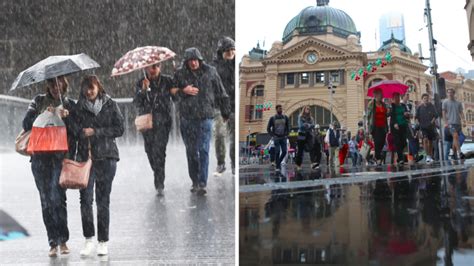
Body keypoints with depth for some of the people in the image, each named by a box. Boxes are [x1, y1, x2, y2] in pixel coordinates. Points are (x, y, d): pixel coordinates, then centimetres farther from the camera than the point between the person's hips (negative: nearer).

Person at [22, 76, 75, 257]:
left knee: (57, 196, -14)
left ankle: (62, 241, -3)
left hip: (61, 155, -2)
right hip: (40, 157, 2)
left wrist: (67, 117, -13)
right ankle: (53, 242, 10)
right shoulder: (39, 102, 13)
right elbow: (26, 124, 4)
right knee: (46, 200, 2)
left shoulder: (70, 105, 11)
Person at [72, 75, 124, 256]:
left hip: (106, 157, -1)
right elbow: (75, 130, 10)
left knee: (103, 199, 2)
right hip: (85, 157, 1)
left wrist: (96, 132, -8)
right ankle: (88, 240, 7)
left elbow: (119, 129, -1)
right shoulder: (79, 107, 9)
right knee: (85, 198, -7)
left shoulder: (110, 105, 4)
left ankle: (103, 242, 12)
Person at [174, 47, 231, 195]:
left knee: (203, 151, -9)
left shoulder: (210, 72, 2)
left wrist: (225, 112, 12)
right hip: (186, 118, 2)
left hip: (205, 118, -2)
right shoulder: (180, 73, 3)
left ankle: (202, 184, -7)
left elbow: (221, 93, 8)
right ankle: (195, 181, 22)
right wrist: (183, 90, -11)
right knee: (191, 152, 9)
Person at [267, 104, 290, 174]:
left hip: (283, 138, 3)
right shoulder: (272, 118, -5)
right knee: (277, 152, -10)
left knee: (284, 152, -4)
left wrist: (287, 135, 2)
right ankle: (277, 167, 0)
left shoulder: (285, 117, 2)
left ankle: (279, 162, 21)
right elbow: (268, 128, 0)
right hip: (276, 138, -3)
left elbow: (288, 127, 12)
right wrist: (273, 135, -7)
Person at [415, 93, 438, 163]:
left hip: (431, 126, 2)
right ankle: (428, 156, -21)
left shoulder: (432, 106, 2)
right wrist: (418, 123, -8)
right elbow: (416, 117, 5)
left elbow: (435, 115, 3)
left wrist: (432, 121, -10)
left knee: (430, 141, 9)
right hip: (423, 126, -2)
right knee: (425, 140, -19)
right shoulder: (419, 107, 0)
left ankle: (431, 156, 20)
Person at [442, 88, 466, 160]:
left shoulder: (458, 103, 17)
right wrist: (445, 122, -8)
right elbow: (444, 113, 1)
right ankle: (459, 152, -24)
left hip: (458, 122, 4)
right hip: (451, 122, -4)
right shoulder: (445, 102, 6)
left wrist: (463, 121, 1)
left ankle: (454, 154, 9)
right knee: (455, 136, -19)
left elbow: (461, 113, 13)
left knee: (455, 138, 5)